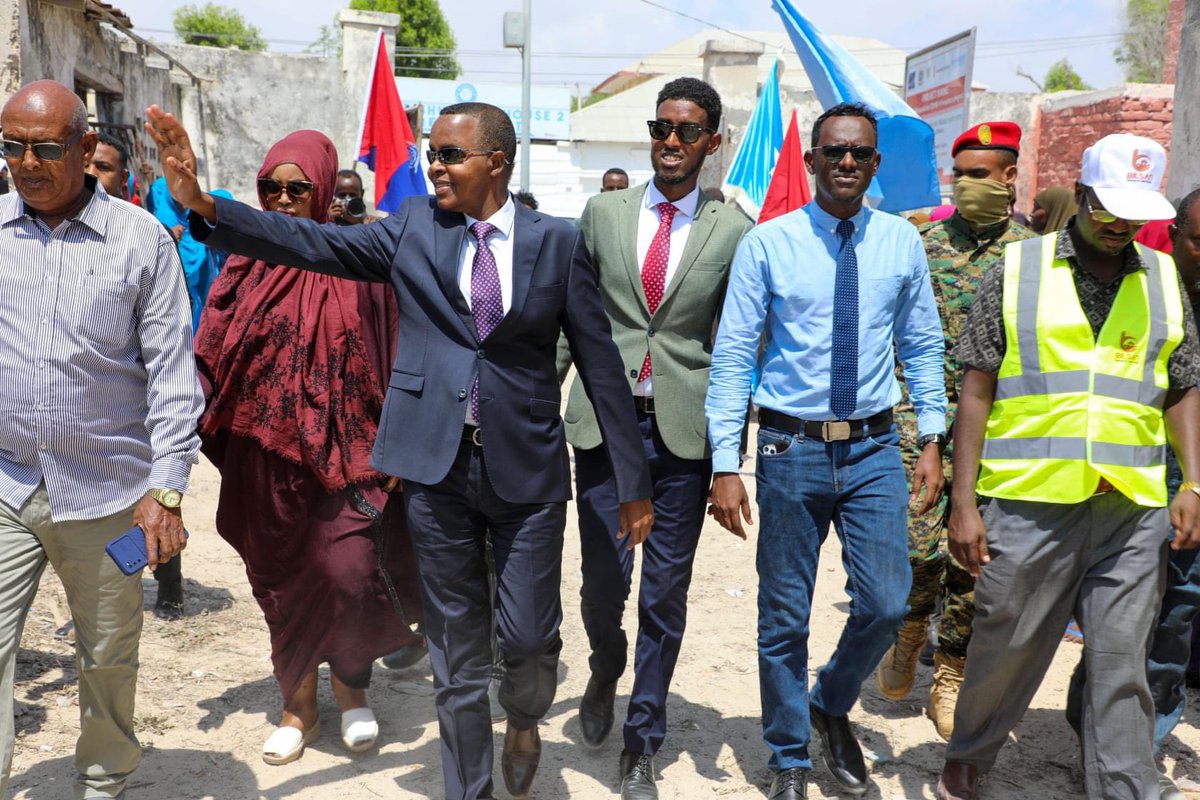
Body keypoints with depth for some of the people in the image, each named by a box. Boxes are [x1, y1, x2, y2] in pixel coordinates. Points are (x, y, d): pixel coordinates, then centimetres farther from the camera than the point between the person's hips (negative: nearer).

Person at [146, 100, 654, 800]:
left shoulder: (557, 242, 0)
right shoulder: (414, 227, 5)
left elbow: (601, 362, 1)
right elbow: (318, 243, -4)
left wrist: (634, 481, 2)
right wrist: (201, 202, -17)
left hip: (527, 469, -1)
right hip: (436, 465, 1)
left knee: (529, 637, 3)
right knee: (457, 651, 11)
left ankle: (525, 720, 39)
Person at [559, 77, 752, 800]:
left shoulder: (733, 231, 2)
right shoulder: (603, 212, 6)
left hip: (685, 432, -1)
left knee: (666, 594, 5)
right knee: (603, 585, 3)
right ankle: (605, 674, 39)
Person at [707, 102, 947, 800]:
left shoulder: (902, 243, 3)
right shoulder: (767, 244, -5)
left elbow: (922, 347, 9)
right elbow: (734, 355, -6)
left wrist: (933, 439, 1)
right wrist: (726, 465, -11)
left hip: (874, 447, 2)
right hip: (792, 448, -2)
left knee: (887, 604, 2)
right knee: (784, 617, 8)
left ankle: (832, 706, 34)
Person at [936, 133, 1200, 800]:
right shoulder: (1017, 269, 3)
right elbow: (977, 389, 1)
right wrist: (964, 500, -4)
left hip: (1133, 508, 2)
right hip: (1028, 500, -2)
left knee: (1122, 668, 5)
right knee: (1006, 649, 10)